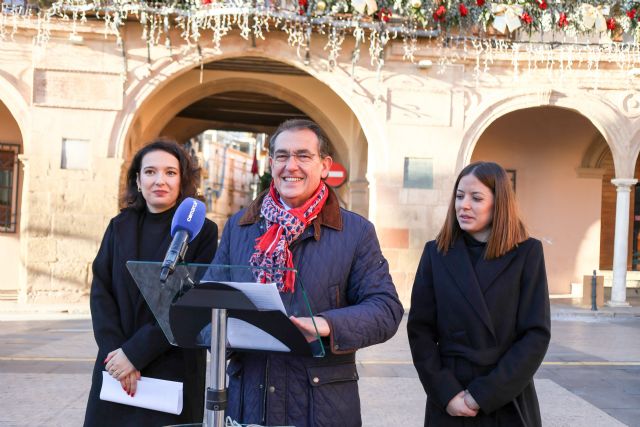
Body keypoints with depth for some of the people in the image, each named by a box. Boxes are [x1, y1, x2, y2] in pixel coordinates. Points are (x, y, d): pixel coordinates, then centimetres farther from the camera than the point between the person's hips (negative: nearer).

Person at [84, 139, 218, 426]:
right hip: (117, 366, 3)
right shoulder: (120, 227, 6)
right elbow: (100, 292, 1)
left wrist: (136, 352, -15)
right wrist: (116, 351, -13)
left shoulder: (202, 231, -6)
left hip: (174, 369, -3)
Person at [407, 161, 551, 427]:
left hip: (508, 402, -1)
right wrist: (446, 393, -11)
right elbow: (420, 330, 0)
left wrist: (485, 394, -13)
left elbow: (537, 334, -7)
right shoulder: (436, 253, 1)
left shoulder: (527, 253, -3)